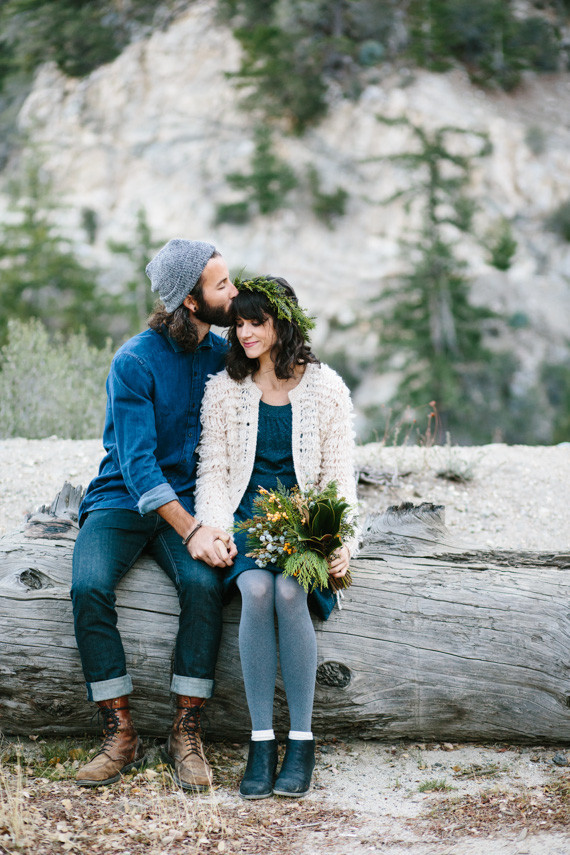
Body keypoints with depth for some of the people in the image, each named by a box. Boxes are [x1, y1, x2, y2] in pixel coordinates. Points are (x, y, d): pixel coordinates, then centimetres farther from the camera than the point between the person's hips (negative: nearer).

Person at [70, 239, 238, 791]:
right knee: (89, 587, -30)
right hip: (121, 501, -3)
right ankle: (121, 736, -19)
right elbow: (137, 462, -17)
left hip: (188, 501, 3)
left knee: (203, 583, -29)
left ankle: (185, 734, -18)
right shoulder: (135, 361, -12)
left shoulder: (222, 356, 4)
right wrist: (191, 530, -26)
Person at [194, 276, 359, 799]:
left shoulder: (326, 388, 4)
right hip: (246, 517, 1)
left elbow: (339, 476, 3)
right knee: (256, 590, -32)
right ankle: (262, 740, -25)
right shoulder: (224, 389, 8)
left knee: (288, 592, -33)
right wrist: (214, 531, -11)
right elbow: (213, 471, 7)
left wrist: (341, 542, -12)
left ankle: (301, 741, -22)